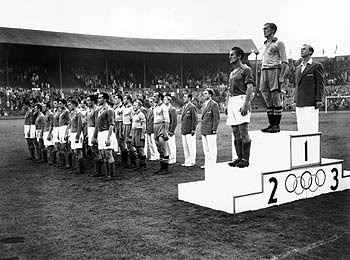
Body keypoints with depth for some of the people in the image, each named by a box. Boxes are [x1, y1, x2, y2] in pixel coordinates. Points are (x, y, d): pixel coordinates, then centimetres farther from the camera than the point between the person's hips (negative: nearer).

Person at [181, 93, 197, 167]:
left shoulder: (192, 107, -9)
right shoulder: (183, 107, 17)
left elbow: (195, 119, -12)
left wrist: (193, 129, -15)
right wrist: (182, 129, 17)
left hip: (190, 131, -8)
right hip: (183, 131, 8)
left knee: (191, 147, -2)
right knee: (185, 147, 10)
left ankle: (192, 162, 4)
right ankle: (187, 161, 17)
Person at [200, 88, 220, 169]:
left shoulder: (214, 104, -8)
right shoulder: (204, 104, 18)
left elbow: (217, 118, -11)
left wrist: (214, 129, -16)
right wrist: (202, 129, 17)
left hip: (210, 130, -8)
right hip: (204, 130, 8)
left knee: (212, 149, -3)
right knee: (205, 149, 11)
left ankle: (212, 164, 2)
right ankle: (207, 163, 17)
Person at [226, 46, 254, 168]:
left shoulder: (245, 69, -3)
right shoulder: (232, 72, 21)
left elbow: (250, 88, -12)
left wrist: (245, 104, -20)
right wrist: (227, 105, 17)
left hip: (241, 99, -8)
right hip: (232, 101, 8)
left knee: (243, 131, -10)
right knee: (235, 132, 7)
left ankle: (245, 159, -7)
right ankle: (239, 158, 12)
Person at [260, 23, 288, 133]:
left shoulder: (279, 43, 1)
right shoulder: (264, 45, 22)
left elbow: (285, 61, -5)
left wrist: (281, 76, -16)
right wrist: (261, 79, 17)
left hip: (274, 70, -7)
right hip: (264, 71, 7)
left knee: (276, 99, -7)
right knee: (268, 101, 5)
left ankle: (276, 125, -5)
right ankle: (271, 124, 9)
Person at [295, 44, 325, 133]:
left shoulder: (317, 66, 0)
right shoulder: (298, 67, 20)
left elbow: (320, 84, -5)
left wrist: (319, 100, -13)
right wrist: (296, 101, 15)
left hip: (311, 103, -6)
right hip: (299, 104, 6)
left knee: (311, 128, -8)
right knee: (301, 129, 5)